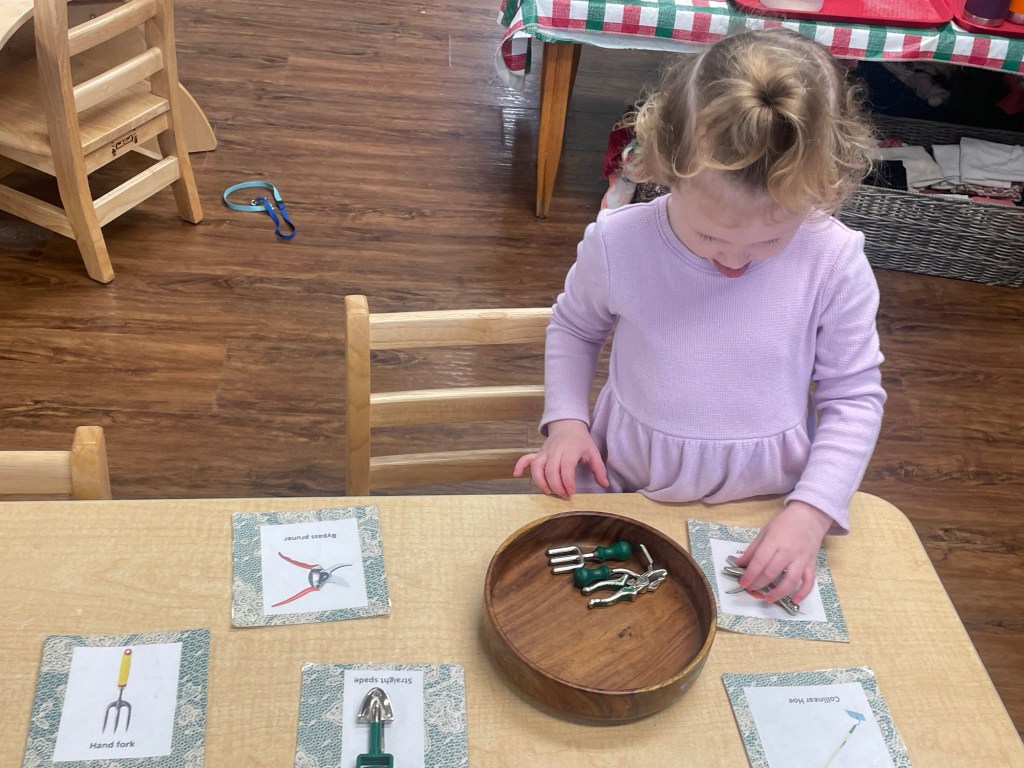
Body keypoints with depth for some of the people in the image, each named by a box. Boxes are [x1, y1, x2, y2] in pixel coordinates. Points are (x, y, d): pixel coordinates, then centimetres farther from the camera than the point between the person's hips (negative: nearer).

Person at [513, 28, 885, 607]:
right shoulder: (617, 242, -16)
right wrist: (566, 419, -7)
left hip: (767, 507, 3)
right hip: (625, 489, -3)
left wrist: (811, 512, -16)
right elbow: (574, 326, 7)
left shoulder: (834, 262, -17)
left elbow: (855, 397, -5)